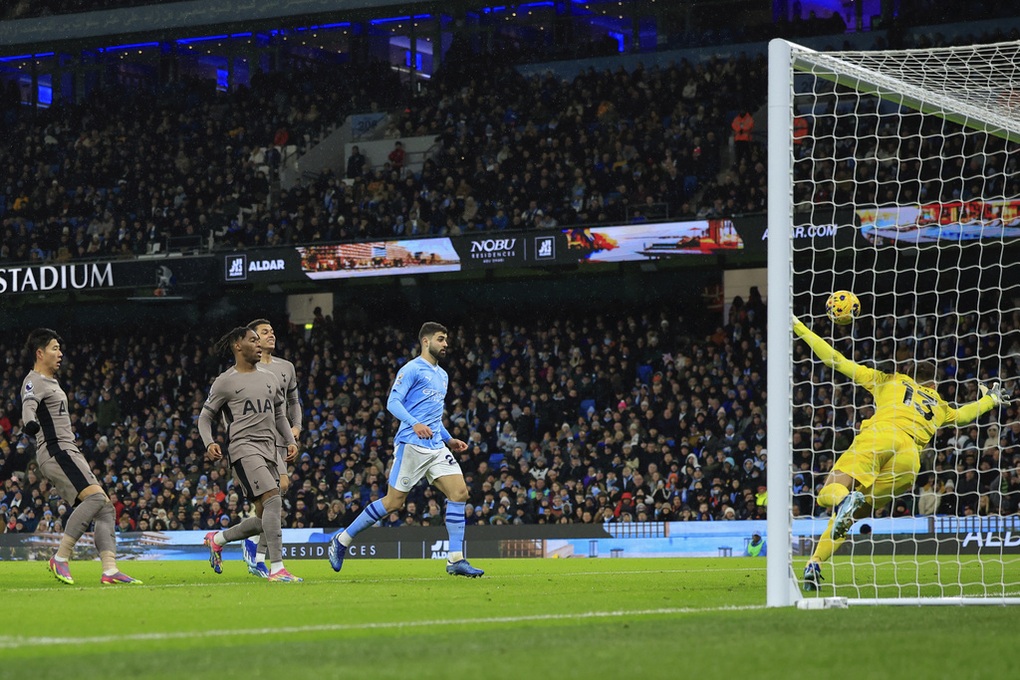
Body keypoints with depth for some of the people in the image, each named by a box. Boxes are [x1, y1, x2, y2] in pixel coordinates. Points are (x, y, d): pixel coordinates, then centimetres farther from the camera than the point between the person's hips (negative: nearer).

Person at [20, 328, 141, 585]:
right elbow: (29, 405, -29)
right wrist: (29, 422, -47)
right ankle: (60, 558, -22)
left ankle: (110, 570, -9)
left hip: (68, 452, 10)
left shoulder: (51, 381, 24)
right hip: (55, 451, -10)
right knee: (96, 496, -26)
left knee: (106, 508, 0)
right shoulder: (34, 382, -8)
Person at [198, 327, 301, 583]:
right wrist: (209, 443, -12)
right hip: (243, 447, -7)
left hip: (268, 449, 7)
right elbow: (205, 416, 6)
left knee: (264, 520, 6)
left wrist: (290, 441, 12)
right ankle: (277, 568, -25)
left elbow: (279, 415, 27)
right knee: (273, 499, -24)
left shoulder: (269, 379, 18)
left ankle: (217, 539, 30)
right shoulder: (224, 382, 1)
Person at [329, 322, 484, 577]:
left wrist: (449, 440, 21)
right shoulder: (412, 369, -5)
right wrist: (414, 424, -29)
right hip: (411, 444, -8)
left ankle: (455, 560, -6)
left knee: (459, 492, -7)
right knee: (393, 502, -6)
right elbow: (393, 403, -15)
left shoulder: (442, 375, 22)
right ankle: (342, 541, 10)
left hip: (436, 447, 8)